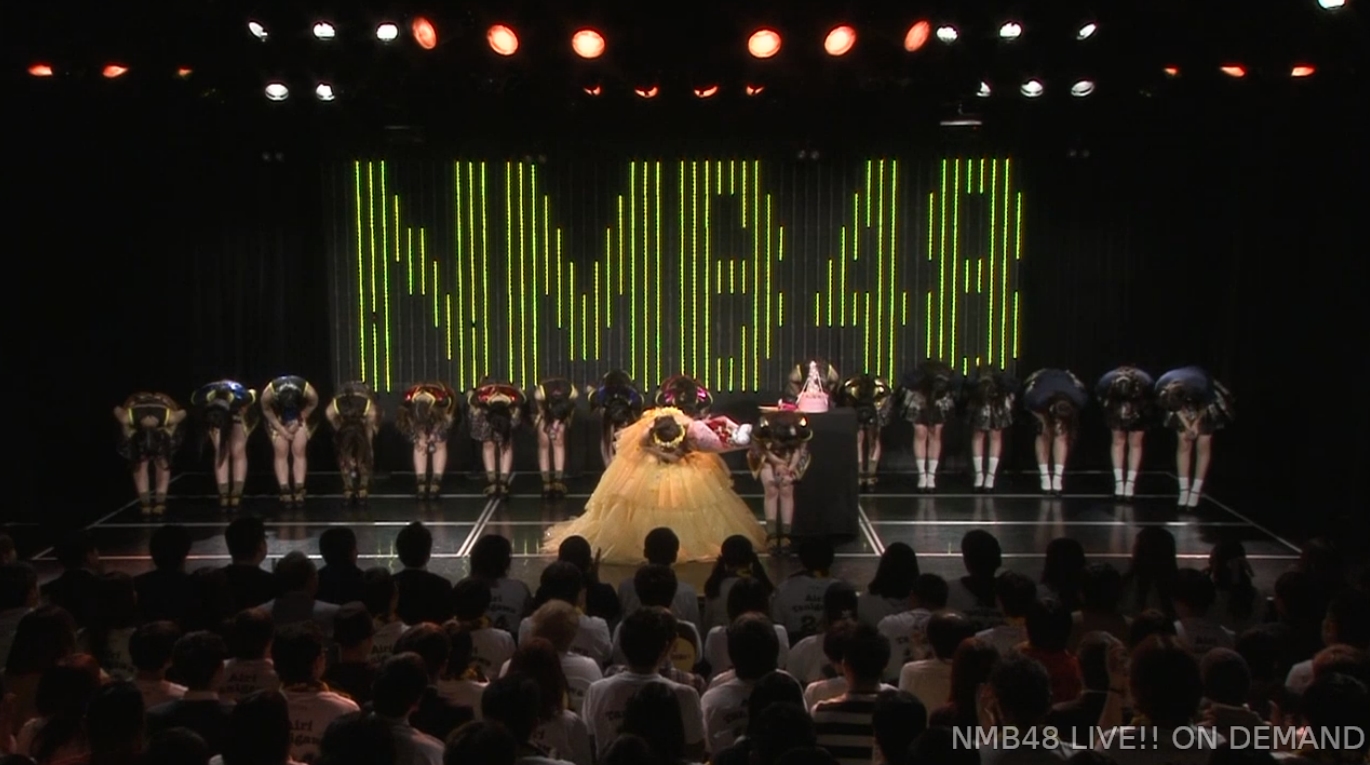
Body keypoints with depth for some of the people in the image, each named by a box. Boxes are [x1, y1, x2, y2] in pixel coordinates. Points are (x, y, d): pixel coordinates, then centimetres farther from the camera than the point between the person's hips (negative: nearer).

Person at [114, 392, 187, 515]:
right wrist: (129, 435, -17)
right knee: (139, 463, -11)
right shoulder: (128, 417, -42)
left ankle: (160, 501, -6)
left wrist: (167, 433, -20)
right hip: (135, 422, 0)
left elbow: (182, 413, -19)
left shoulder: (170, 417, -42)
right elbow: (117, 410, -18)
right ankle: (145, 502, -8)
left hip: (164, 423, 0)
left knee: (162, 462, -11)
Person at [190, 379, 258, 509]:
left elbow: (253, 395, -19)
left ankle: (237, 494, -8)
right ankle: (223, 494, -8)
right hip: (212, 411, 1)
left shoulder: (239, 397, -44)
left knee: (238, 452, -10)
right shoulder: (201, 399, -38)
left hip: (237, 412, -1)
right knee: (221, 452, -9)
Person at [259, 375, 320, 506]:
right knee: (281, 452, -11)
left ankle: (299, 491, -10)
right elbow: (266, 410, -15)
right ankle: (285, 491, -12)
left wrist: (298, 421, -16)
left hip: (300, 417, 0)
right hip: (277, 418, 0)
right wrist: (281, 429, -17)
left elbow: (313, 404, -12)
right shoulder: (268, 393, -38)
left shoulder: (309, 392, -38)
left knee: (299, 451, -10)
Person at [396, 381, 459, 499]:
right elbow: (410, 419, -15)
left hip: (441, 411, -2)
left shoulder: (442, 399, -44)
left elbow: (447, 417, -20)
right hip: (416, 410, 2)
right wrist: (419, 438, -16)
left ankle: (436, 484, -10)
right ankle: (421, 484, -9)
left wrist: (434, 434, -18)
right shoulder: (408, 400, -38)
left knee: (439, 443, -11)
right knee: (419, 444, -10)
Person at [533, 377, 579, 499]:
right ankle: (546, 483, -5)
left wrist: (558, 422, -12)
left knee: (559, 442, -10)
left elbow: (571, 410, -14)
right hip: (544, 406, -1)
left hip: (563, 407, 1)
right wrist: (549, 424, -12)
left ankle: (558, 482, -11)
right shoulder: (540, 393, -41)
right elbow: (541, 410, -18)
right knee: (544, 443, -6)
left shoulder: (572, 392, -37)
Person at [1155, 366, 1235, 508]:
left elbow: (1205, 406, -17)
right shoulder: (1162, 390, -33)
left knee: (1203, 446, -6)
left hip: (1205, 407, -3)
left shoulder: (1201, 386, -42)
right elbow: (1176, 407, -11)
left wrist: (1196, 424, -15)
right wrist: (1187, 426, -16)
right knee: (1184, 444, -4)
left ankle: (1195, 492, -1)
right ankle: (1184, 491, 1)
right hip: (1186, 406, 3)